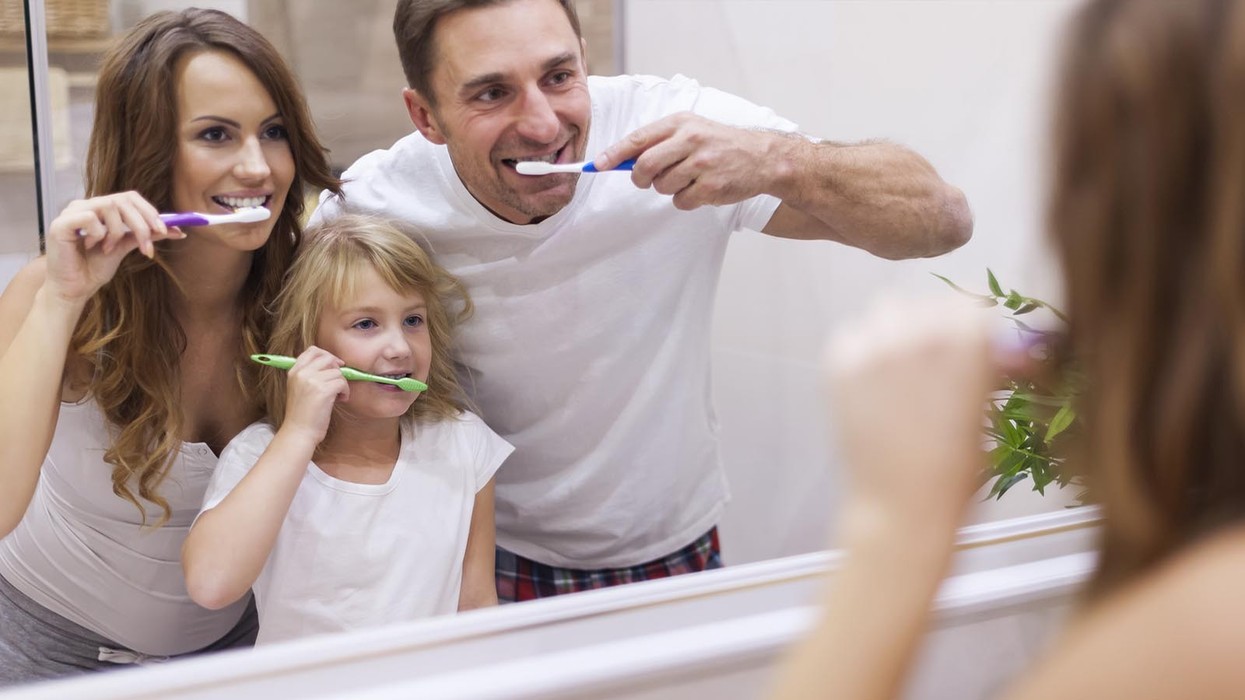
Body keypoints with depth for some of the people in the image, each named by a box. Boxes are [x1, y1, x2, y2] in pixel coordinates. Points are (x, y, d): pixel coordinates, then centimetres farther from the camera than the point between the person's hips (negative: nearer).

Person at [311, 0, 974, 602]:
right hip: (490, 567, 0)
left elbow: (942, 218, -22)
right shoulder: (367, 210, -21)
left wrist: (777, 161, -40)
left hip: (673, 550, 1)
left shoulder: (671, 123, -22)